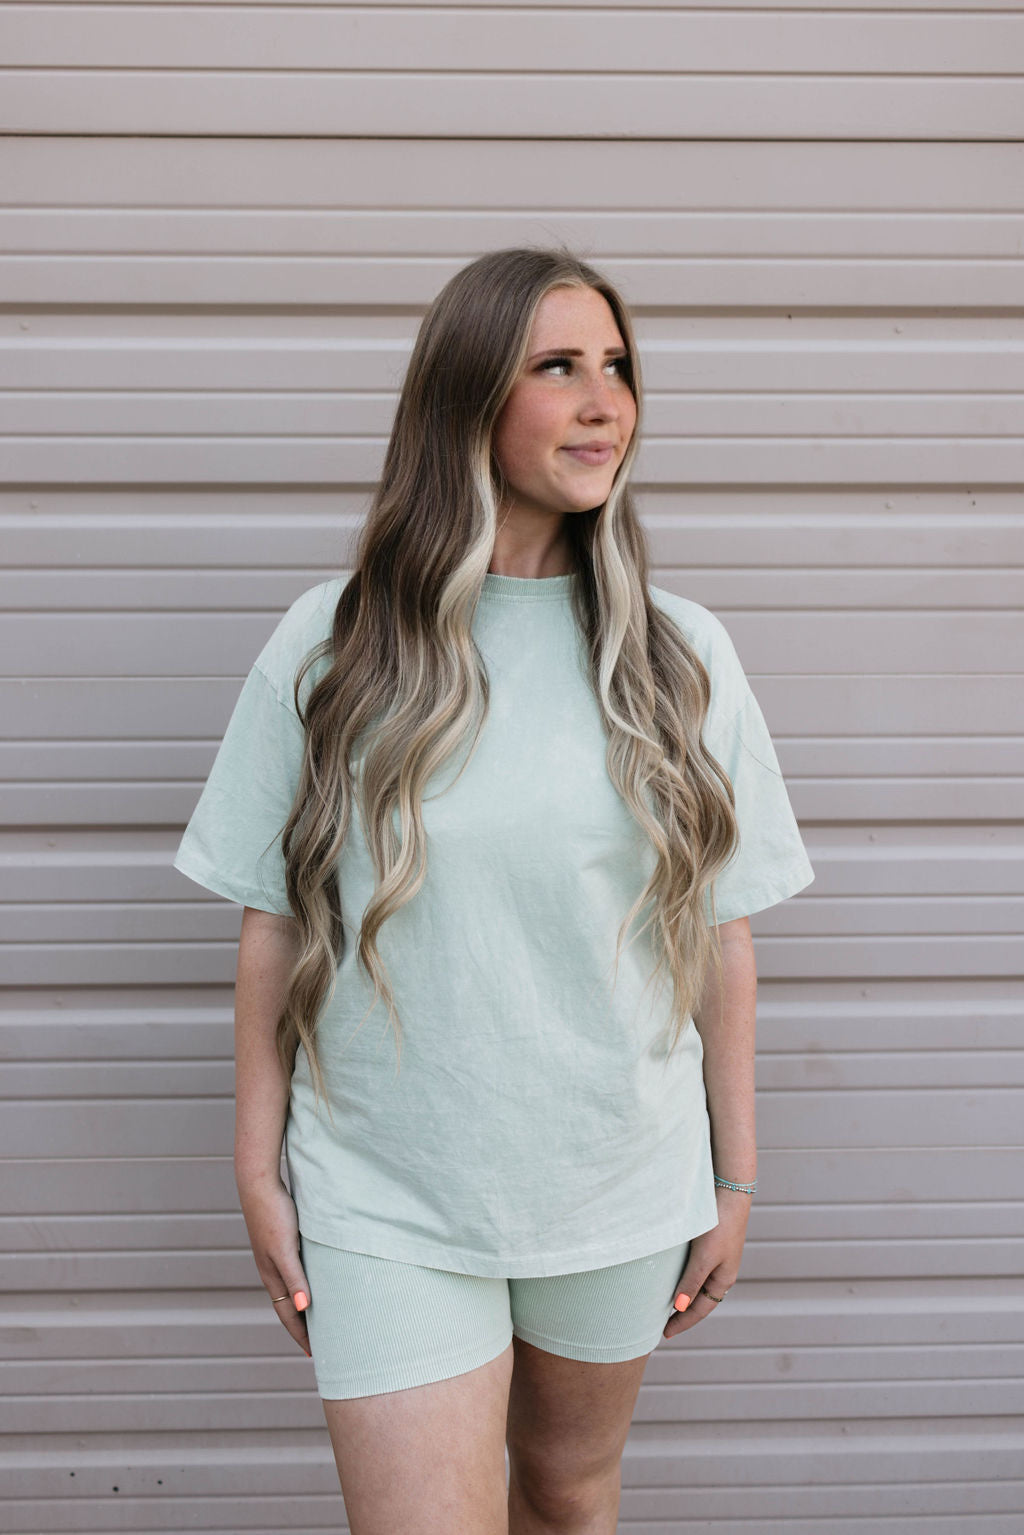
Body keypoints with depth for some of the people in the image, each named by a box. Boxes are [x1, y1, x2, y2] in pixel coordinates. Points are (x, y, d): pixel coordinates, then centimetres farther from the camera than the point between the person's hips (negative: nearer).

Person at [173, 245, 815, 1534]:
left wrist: (734, 1183, 5)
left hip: (622, 1188, 2)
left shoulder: (680, 655, -3)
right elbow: (272, 928, -1)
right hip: (387, 1204, -2)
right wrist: (258, 1175, 0)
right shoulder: (330, 648, -6)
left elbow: (721, 935, 2)